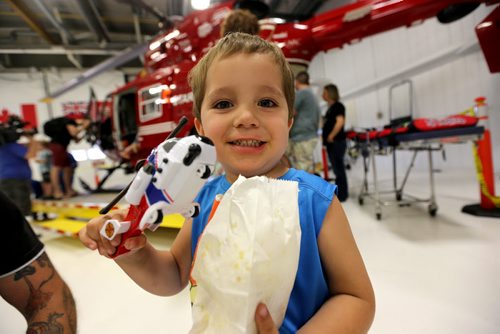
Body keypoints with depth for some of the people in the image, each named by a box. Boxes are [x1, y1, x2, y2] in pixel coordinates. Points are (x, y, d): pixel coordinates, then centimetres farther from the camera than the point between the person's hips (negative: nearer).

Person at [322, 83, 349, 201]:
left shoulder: (338, 106, -9)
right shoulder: (330, 107, 16)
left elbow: (340, 122, -22)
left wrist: (331, 136, -17)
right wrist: (325, 136, 9)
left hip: (337, 142, -9)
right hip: (331, 143, 9)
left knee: (338, 168, -2)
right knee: (336, 168, 14)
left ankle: (342, 194, 7)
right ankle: (339, 192, 24)